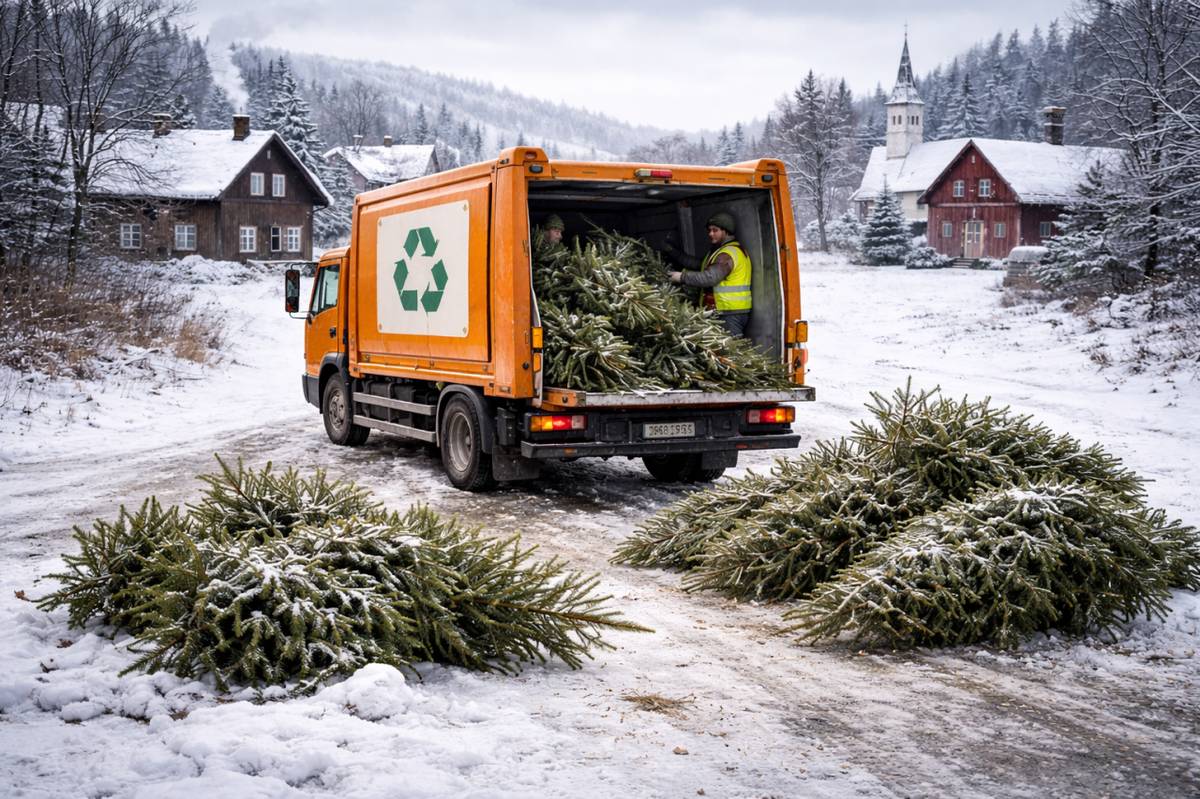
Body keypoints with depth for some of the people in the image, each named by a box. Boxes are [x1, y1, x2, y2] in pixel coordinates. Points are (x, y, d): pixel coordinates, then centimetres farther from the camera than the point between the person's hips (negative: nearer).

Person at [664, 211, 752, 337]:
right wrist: (673, 252, 18)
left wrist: (682, 277, -17)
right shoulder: (723, 250, 21)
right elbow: (698, 263, 21)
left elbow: (710, 277, -24)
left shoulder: (728, 254, -14)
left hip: (731, 314, -10)